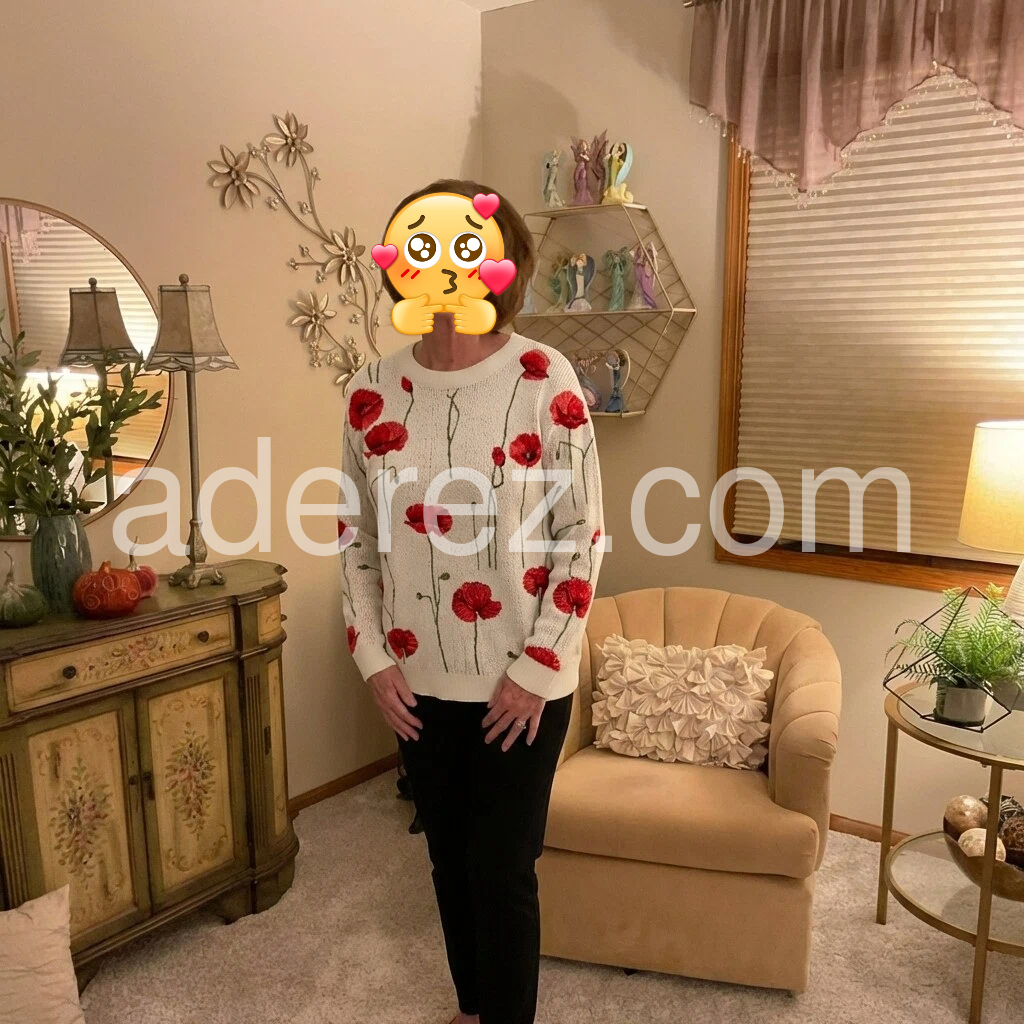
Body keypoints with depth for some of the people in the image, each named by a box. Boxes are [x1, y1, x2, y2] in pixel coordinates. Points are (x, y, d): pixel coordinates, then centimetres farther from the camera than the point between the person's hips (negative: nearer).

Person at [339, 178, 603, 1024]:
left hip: (521, 679, -4)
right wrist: (372, 655, -1)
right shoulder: (374, 390, -2)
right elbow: (357, 533, 5)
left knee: (502, 869, 6)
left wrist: (536, 668, -13)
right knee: (450, 857, 20)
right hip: (419, 678, 4)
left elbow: (583, 536, -11)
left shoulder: (546, 381, -13)